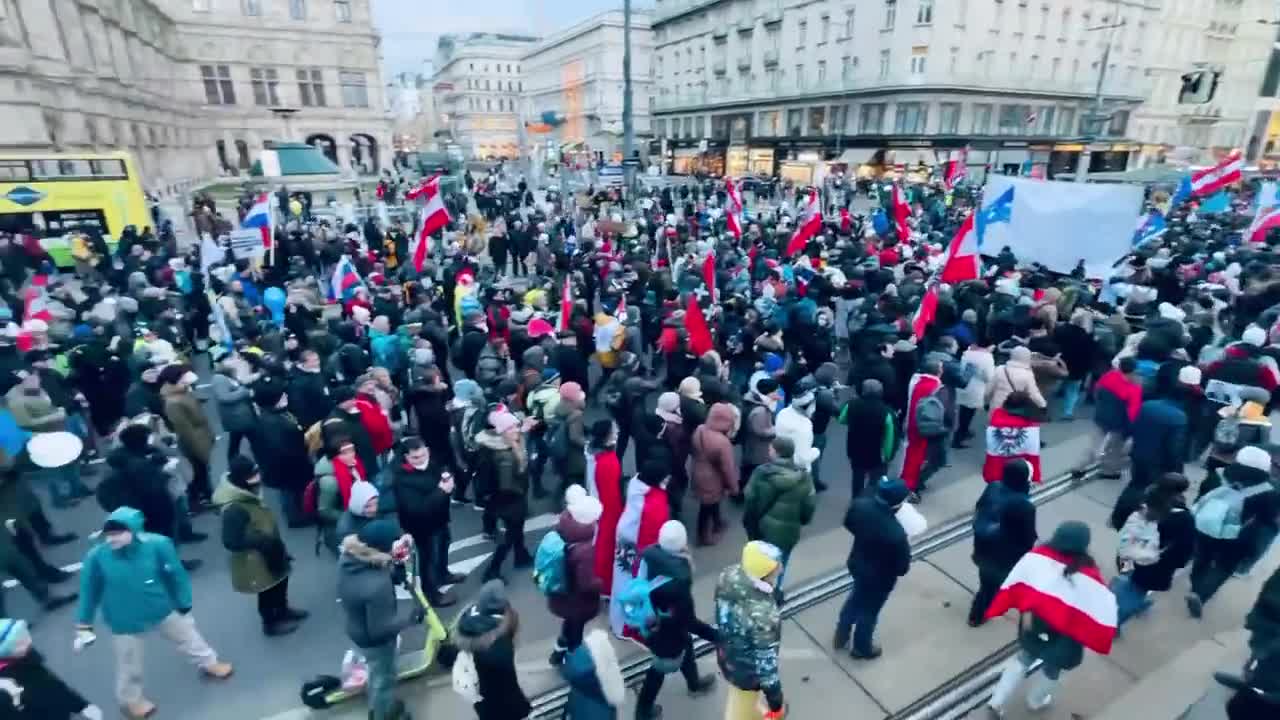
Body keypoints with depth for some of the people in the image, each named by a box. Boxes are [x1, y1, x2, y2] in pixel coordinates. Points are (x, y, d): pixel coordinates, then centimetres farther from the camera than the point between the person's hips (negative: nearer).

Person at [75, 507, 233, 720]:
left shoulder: (157, 545, -26)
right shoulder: (96, 557, -24)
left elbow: (176, 575, -11)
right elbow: (89, 591, -6)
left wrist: (184, 604, 0)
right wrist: (83, 624, 1)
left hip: (163, 610, 1)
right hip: (124, 622, -1)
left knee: (188, 636, 25)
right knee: (129, 665, 20)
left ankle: (208, 663, 54)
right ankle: (130, 700, 51)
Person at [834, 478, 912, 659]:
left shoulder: (860, 505, -23)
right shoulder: (896, 534, -40)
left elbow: (848, 524, -1)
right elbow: (902, 568, -24)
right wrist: (905, 548, -6)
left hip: (856, 563, 5)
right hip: (880, 578, -5)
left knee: (856, 597, 33)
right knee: (869, 611, 22)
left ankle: (841, 636, 52)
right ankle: (862, 648, 50)